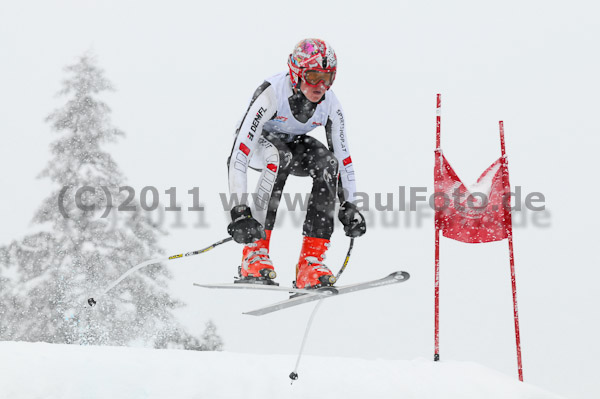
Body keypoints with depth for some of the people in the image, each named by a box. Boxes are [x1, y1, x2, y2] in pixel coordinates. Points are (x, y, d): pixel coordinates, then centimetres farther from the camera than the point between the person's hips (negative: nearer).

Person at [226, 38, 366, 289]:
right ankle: (254, 254, -35)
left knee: (328, 163, -27)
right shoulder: (271, 94, -36)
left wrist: (348, 206, -15)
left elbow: (342, 155, -9)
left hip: (294, 142, 4)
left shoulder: (330, 104, -21)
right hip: (259, 141, -4)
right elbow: (240, 152, -41)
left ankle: (311, 261, -25)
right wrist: (239, 211, -47)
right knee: (280, 156, -38)